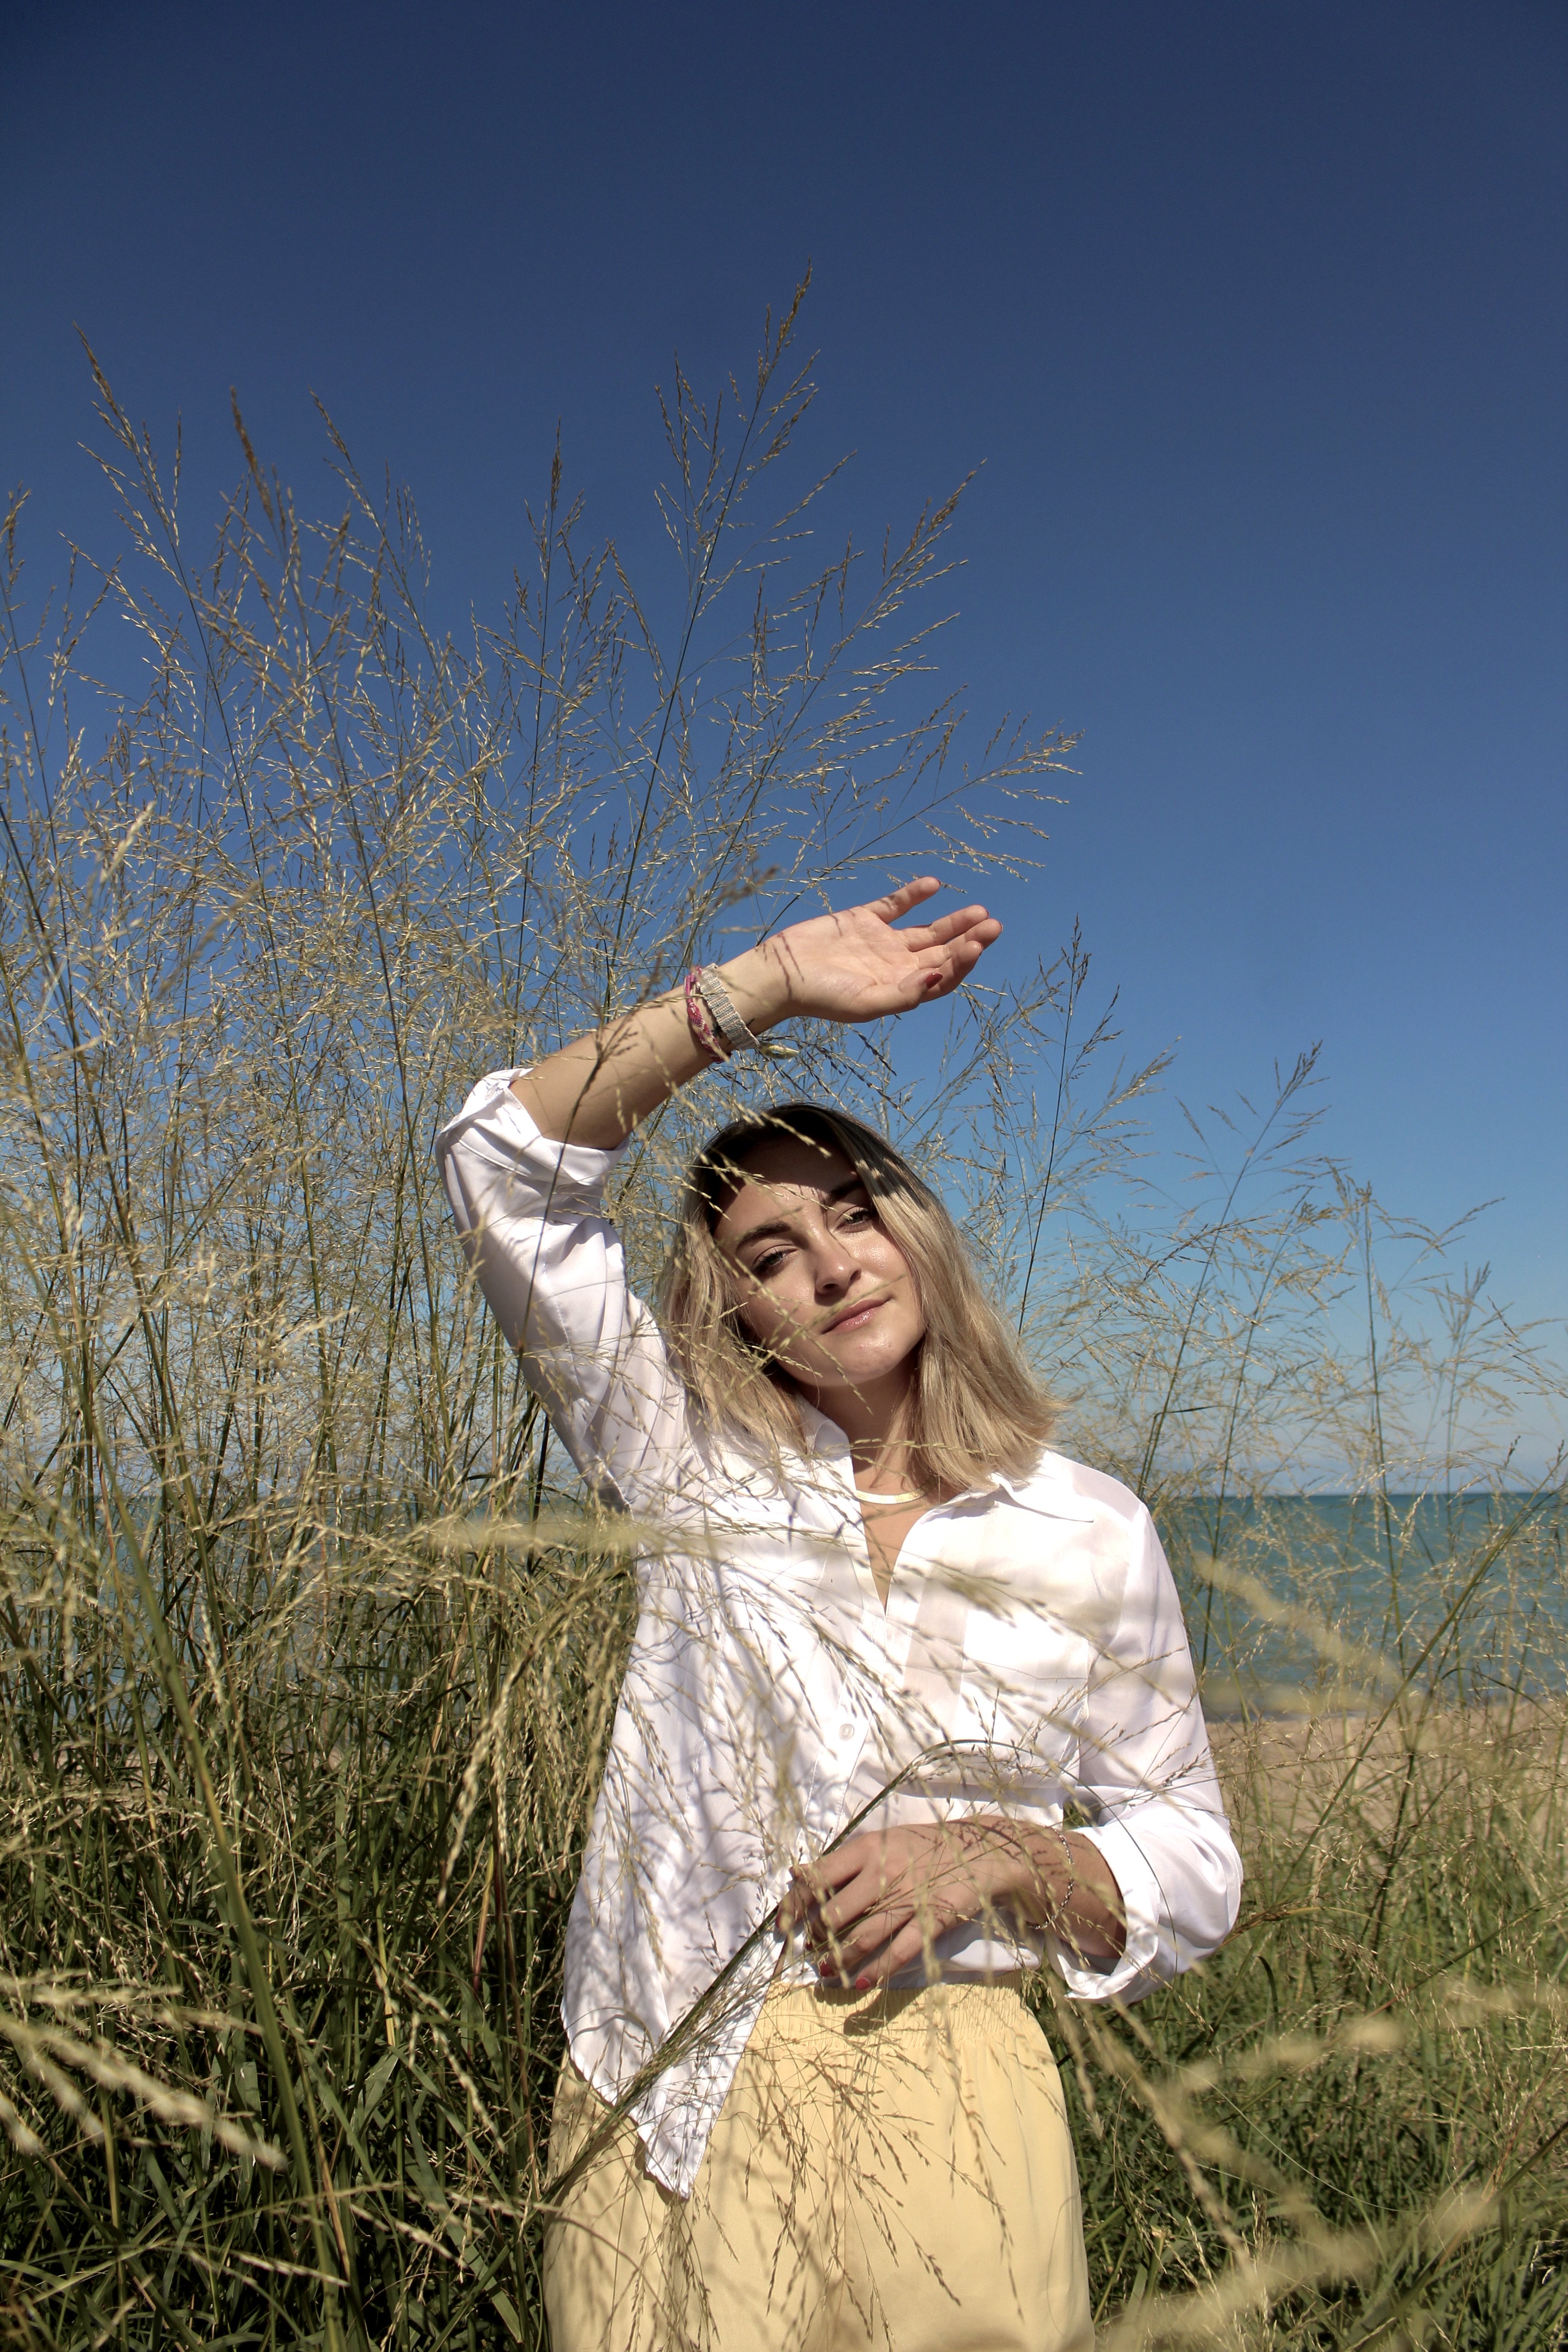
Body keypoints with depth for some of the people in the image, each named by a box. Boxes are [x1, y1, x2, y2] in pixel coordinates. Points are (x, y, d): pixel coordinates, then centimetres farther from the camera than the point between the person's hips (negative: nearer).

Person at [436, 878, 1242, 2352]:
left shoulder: (1090, 1535, -3)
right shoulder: (696, 1466, -3)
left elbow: (1189, 1865, 5)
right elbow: (505, 1159, -9)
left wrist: (991, 1860, -15)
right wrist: (766, 987, -15)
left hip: (932, 2113, 0)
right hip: (657, 2111, 1)